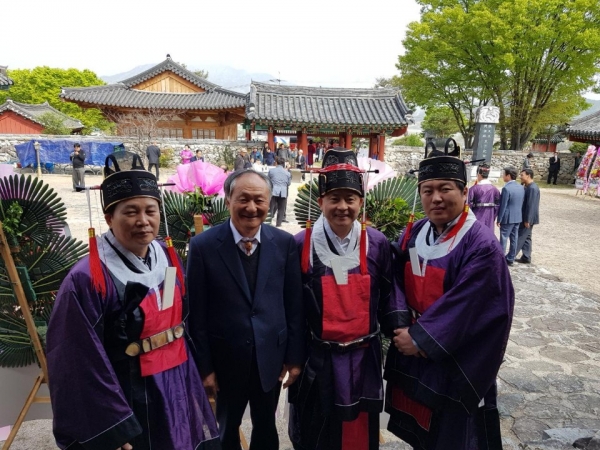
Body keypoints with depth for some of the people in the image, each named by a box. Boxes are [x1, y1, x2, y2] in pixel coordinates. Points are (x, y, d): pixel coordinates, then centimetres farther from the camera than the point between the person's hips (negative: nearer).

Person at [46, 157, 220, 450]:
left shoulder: (168, 258, -3)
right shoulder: (87, 280, -21)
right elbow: (82, 367, -17)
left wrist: (191, 378, 12)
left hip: (178, 391, 6)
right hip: (130, 403, -6)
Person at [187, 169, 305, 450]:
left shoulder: (284, 243, -8)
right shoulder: (203, 245, -14)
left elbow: (294, 305, -3)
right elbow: (197, 313, -10)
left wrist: (294, 356, -1)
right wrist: (204, 366, -7)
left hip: (271, 357, 2)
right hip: (225, 359, -1)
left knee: (266, 427, 24)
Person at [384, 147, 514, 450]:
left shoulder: (481, 245, -18)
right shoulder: (413, 234, 1)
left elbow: (464, 307, -21)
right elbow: (396, 282, 2)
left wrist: (421, 338, -18)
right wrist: (403, 326, -11)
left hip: (455, 360, -5)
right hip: (411, 350, 6)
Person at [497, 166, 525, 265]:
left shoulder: (506, 188, -18)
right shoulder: (521, 188, 5)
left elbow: (503, 206, -16)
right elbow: (522, 204, 11)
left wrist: (499, 219, -10)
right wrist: (518, 214, 20)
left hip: (507, 218, -7)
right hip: (518, 217, 7)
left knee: (503, 239, 0)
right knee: (514, 239, 12)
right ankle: (510, 259, 21)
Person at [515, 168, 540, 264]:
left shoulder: (532, 188, -21)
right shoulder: (528, 187, 10)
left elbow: (531, 205, -23)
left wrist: (527, 220, -22)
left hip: (528, 218, -10)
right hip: (525, 217, 10)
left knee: (520, 237, -3)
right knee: (526, 238, 13)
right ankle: (526, 257, 20)